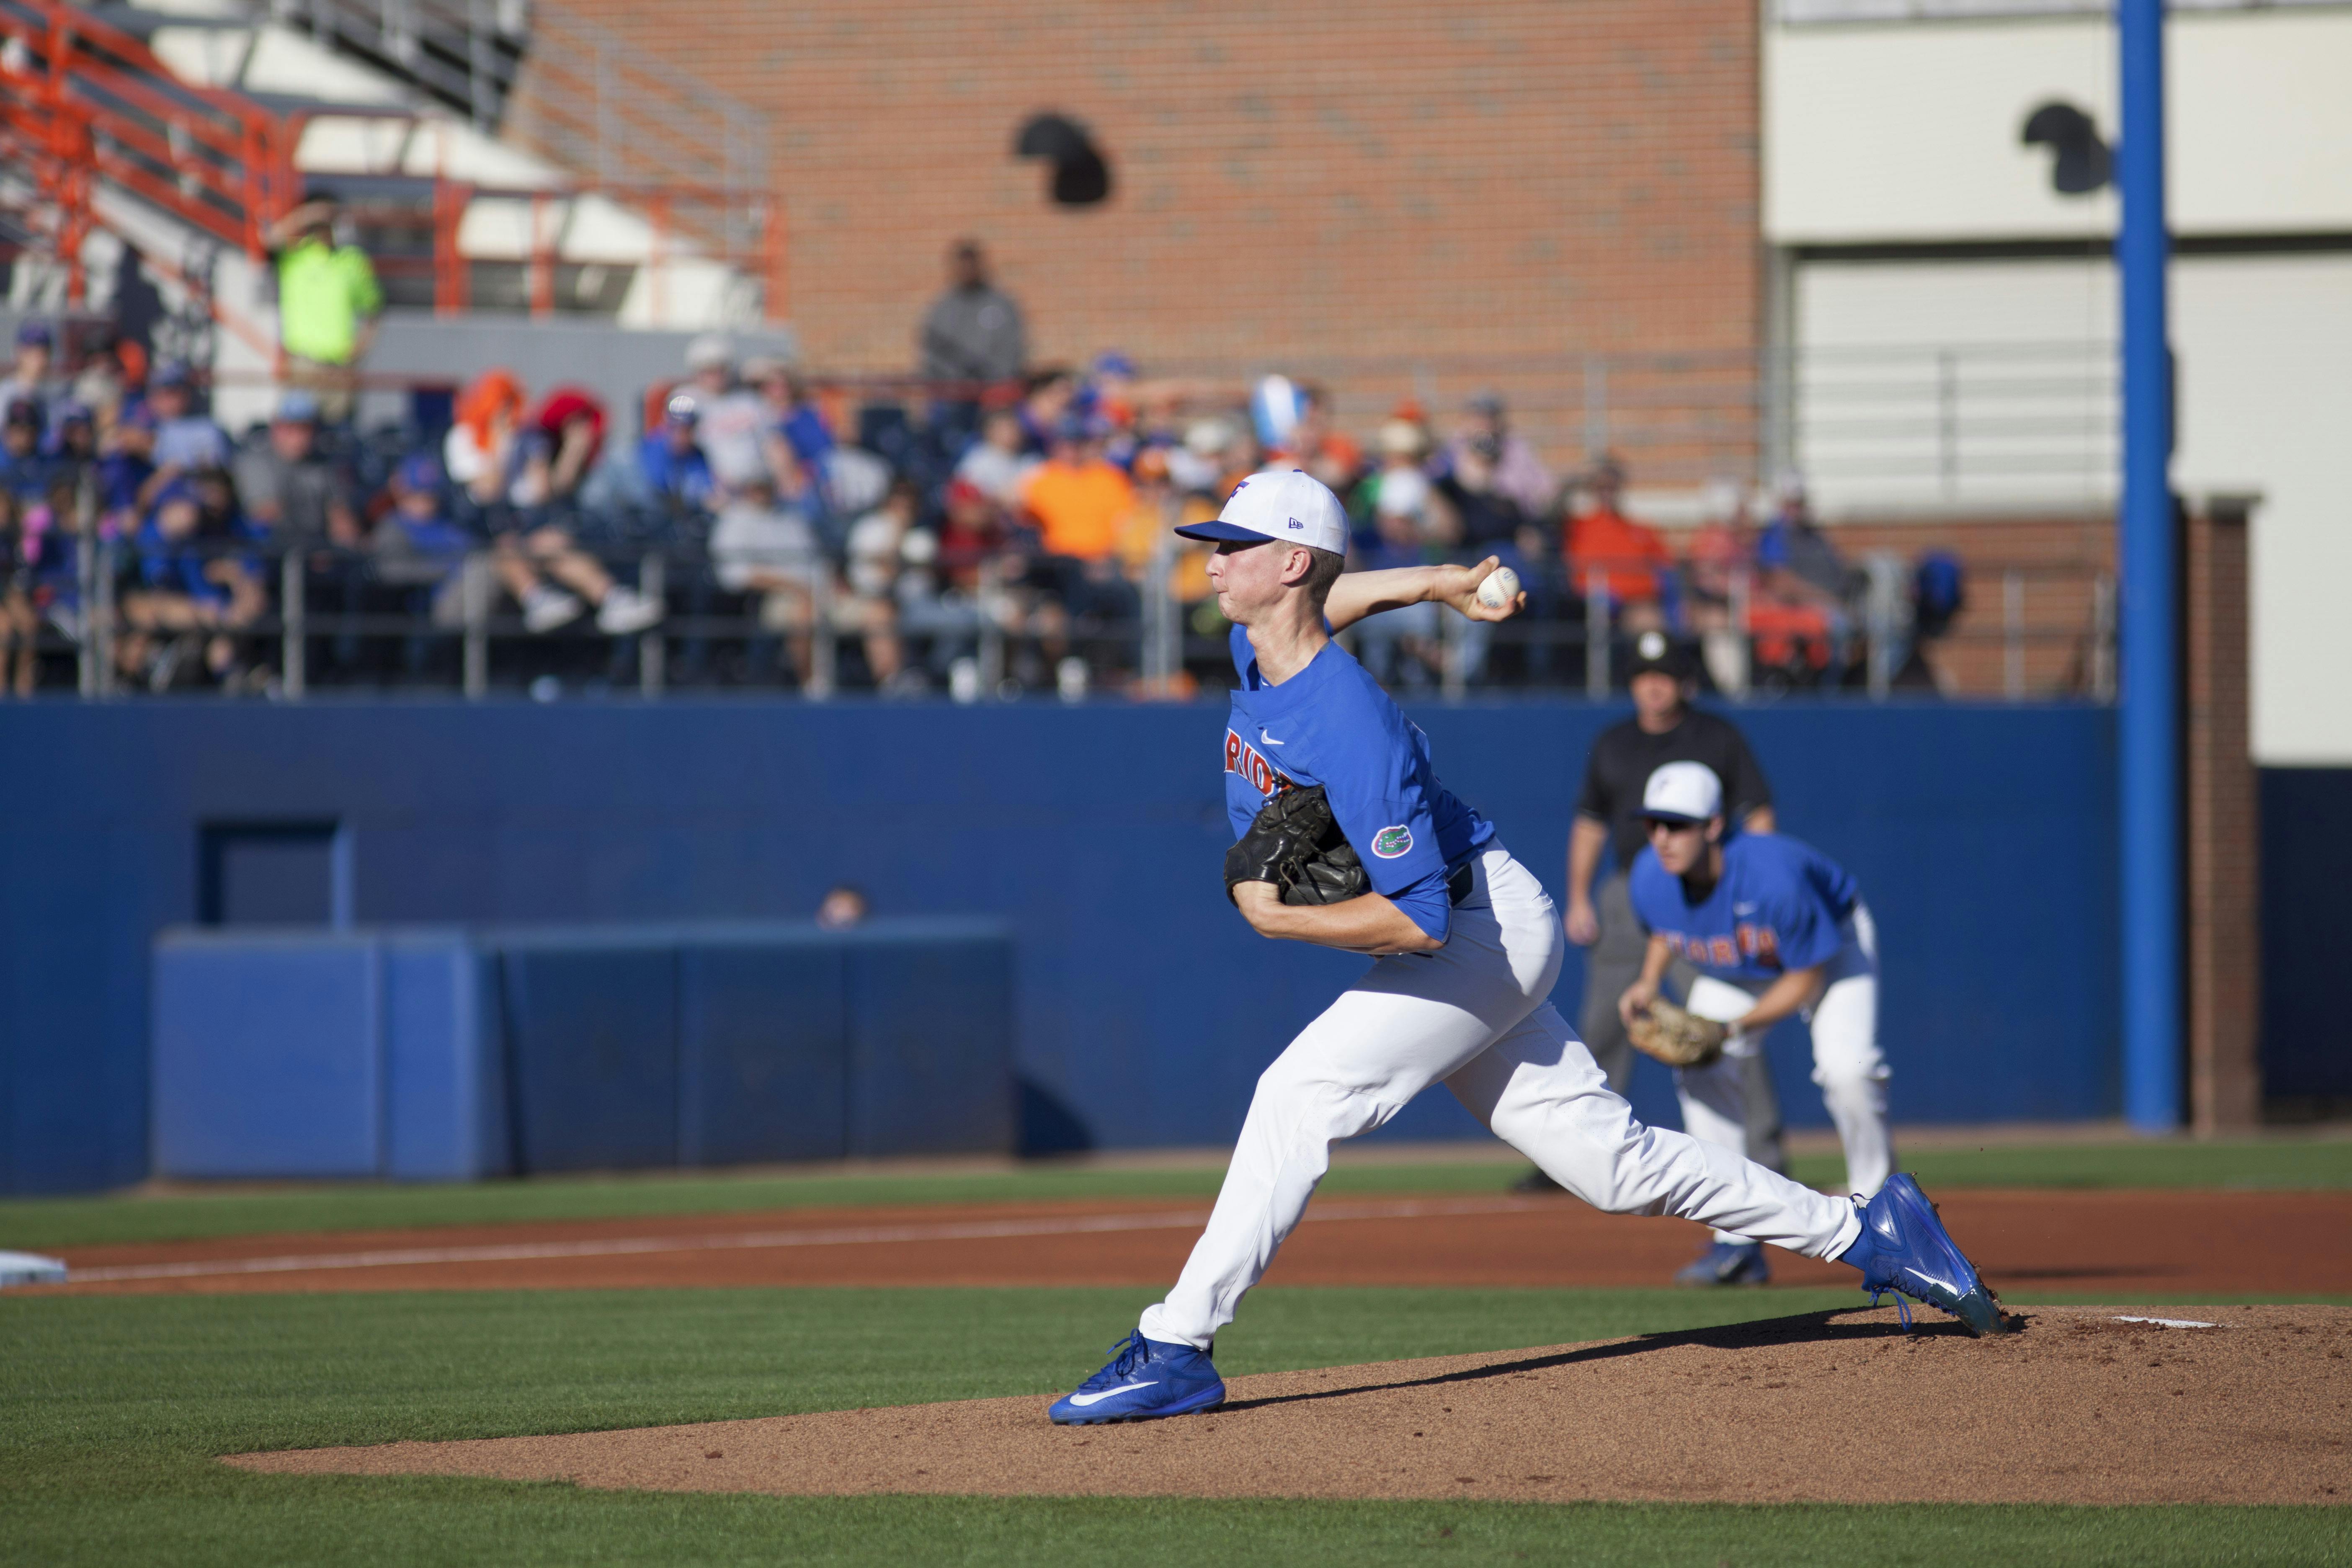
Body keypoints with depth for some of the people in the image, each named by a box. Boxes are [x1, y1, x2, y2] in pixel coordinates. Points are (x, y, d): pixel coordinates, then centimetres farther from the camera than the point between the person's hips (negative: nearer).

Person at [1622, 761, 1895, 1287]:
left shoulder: (1772, 878, -42)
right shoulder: (1650, 879, -25)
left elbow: (1807, 978, -29)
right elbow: (1665, 932, 2)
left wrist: (1731, 1027, -32)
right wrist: (1649, 982, -18)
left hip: (1834, 943, -5)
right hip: (1735, 972, 5)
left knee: (1847, 1069, -26)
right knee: (1701, 1073, -12)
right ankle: (1738, 1243, -6)